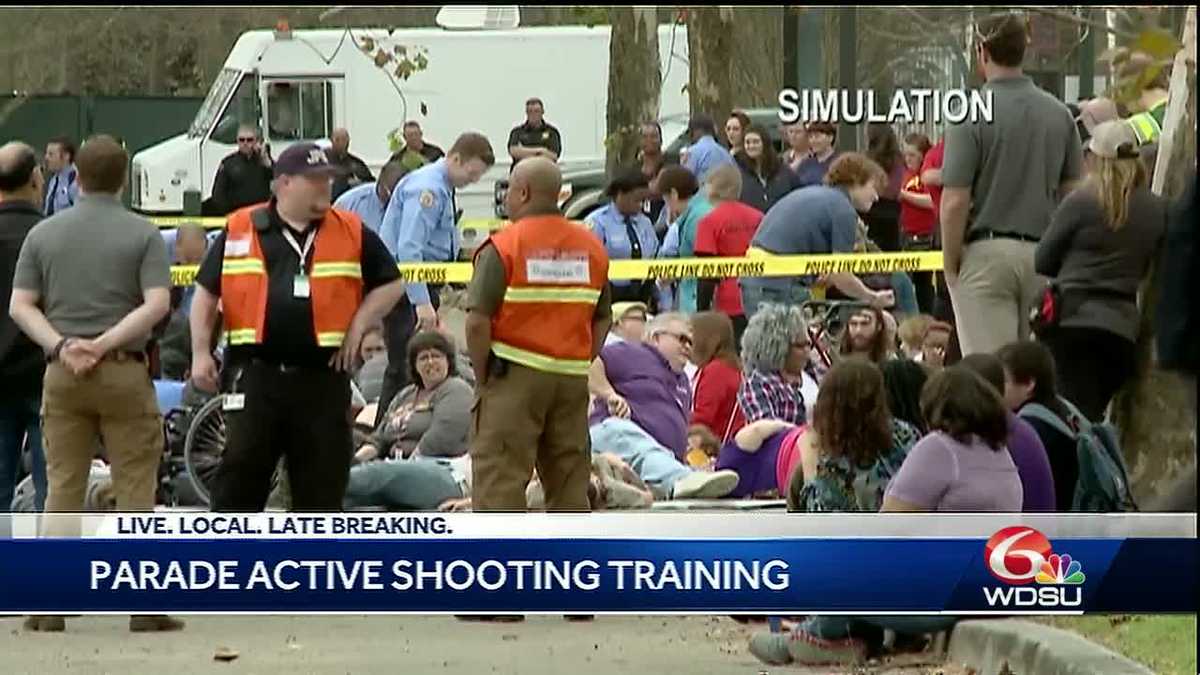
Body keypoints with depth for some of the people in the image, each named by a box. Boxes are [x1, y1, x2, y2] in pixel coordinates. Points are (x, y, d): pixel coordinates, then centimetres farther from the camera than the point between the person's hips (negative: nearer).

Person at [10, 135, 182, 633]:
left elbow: (20, 305, 1)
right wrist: (104, 344, -12)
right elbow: (157, 304, -11)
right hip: (124, 371, -3)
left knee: (62, 486, 6)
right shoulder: (142, 234, -2)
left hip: (62, 373, 3)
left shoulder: (43, 233, 6)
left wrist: (62, 345, -7)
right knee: (135, 489, 1)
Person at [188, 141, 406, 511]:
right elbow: (206, 294, 9)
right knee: (239, 476, -2)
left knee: (323, 480, 6)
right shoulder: (239, 230, 5)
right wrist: (201, 353, 1)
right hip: (255, 373, -1)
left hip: (323, 375, 1)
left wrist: (358, 325, 1)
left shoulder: (352, 232, 7)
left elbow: (391, 284, 14)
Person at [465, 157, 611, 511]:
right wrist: (580, 365, 15)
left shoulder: (503, 246, -9)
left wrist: (483, 376, -4)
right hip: (573, 378, 6)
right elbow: (603, 319, 13)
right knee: (569, 481, 12)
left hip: (514, 377, -5)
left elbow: (478, 320, -14)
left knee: (499, 481, -4)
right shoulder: (591, 247, 9)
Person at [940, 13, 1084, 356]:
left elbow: (955, 202, -12)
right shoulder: (1059, 114, 6)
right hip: (1044, 253, 5)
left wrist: (950, 265, -1)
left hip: (986, 253, -5)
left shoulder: (972, 114, -9)